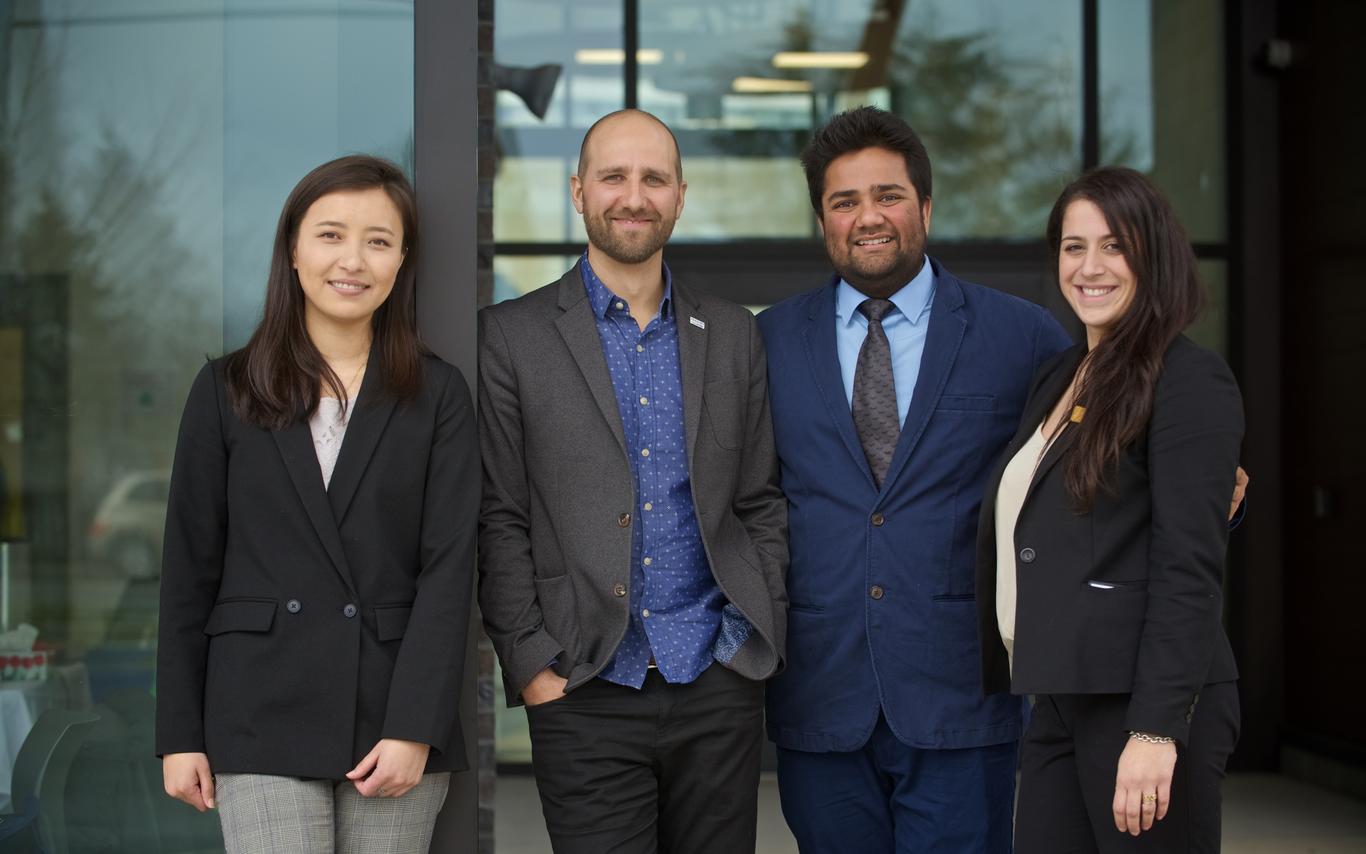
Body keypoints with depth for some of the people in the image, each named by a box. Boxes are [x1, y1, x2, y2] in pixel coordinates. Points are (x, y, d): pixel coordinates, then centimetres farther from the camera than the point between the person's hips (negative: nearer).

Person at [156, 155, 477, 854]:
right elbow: (189, 568, 7)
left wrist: (415, 726, -10)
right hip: (263, 718, 0)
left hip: (396, 717, 0)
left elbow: (449, 567, -2)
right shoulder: (227, 390, 6)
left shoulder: (437, 395, 5)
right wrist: (179, 733, 4)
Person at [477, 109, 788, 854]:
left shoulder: (732, 335, 11)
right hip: (586, 697, -3)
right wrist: (530, 664, -8)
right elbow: (499, 519, -2)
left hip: (719, 689, 3)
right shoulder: (511, 336, 1)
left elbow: (761, 504, 12)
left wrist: (762, 639, 2)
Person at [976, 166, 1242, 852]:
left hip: (1144, 702, -7)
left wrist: (1157, 731, -20)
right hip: (1058, 703, 7)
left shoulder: (1191, 380, -8)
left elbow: (1190, 570, -15)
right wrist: (1000, 687, 14)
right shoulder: (1055, 379, 16)